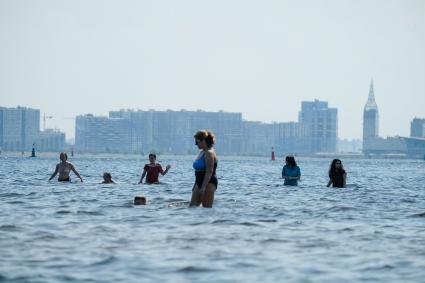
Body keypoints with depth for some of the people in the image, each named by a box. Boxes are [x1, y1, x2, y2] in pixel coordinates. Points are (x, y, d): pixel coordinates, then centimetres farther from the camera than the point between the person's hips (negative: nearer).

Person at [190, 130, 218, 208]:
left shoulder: (209, 153, -15)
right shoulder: (201, 152, 15)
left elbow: (209, 172, -22)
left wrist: (203, 187, -25)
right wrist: (195, 185, 22)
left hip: (208, 183, -10)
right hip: (200, 183, 10)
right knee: (192, 206, 4)